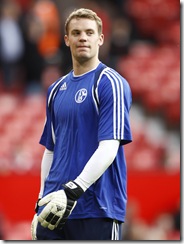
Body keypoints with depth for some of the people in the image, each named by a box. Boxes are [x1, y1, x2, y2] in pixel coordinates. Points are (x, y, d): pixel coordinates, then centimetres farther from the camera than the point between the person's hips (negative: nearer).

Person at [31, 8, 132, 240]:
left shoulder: (111, 83, -6)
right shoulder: (56, 89, 16)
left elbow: (109, 147, -16)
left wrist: (74, 190, -25)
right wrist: (42, 199, 17)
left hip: (98, 209, -6)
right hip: (55, 209, 6)